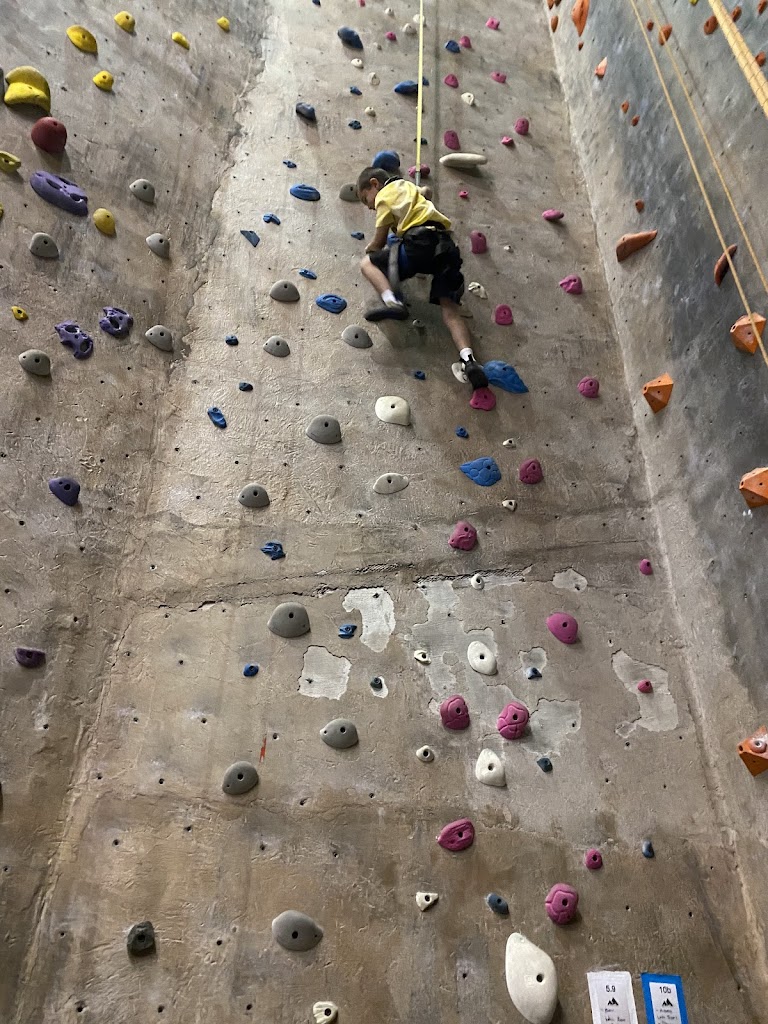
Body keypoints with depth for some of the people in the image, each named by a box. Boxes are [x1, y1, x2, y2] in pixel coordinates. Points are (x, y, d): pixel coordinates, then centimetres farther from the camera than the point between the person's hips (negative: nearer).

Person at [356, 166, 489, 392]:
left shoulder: (384, 195, 13)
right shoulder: (408, 186, 34)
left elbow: (379, 242, 9)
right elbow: (425, 192, 60)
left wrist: (369, 248, 31)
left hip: (421, 242, -7)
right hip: (446, 245, 7)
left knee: (367, 263, 8)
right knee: (450, 308, -3)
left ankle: (393, 302, -18)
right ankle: (468, 359, -26)